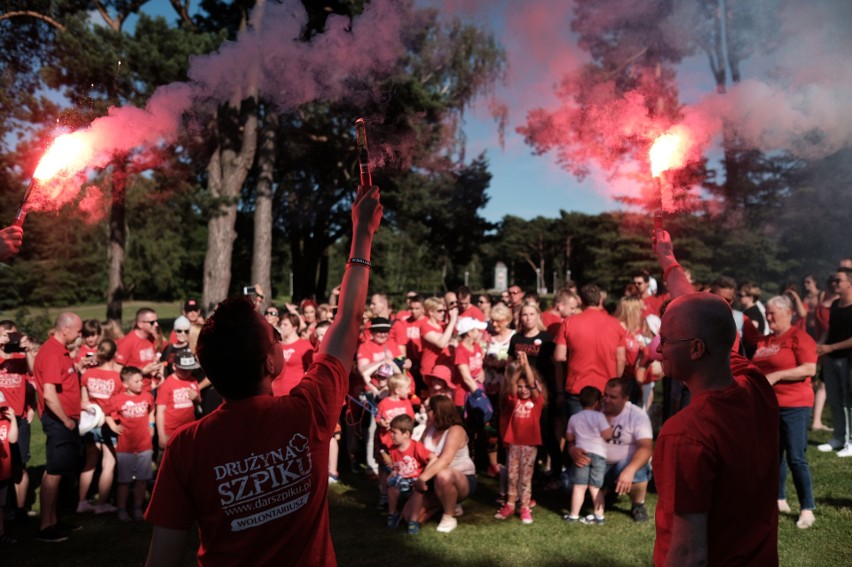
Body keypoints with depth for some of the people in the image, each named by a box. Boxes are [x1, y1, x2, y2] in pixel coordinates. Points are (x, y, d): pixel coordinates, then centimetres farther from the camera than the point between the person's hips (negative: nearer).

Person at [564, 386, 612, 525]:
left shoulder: (574, 418, 8)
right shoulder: (599, 416, -5)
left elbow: (569, 437, 15)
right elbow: (608, 435, -11)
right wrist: (610, 427, 8)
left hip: (581, 453, 2)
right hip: (598, 454, -2)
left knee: (579, 486, 4)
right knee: (595, 487, 5)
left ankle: (573, 515, 7)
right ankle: (599, 516, 8)